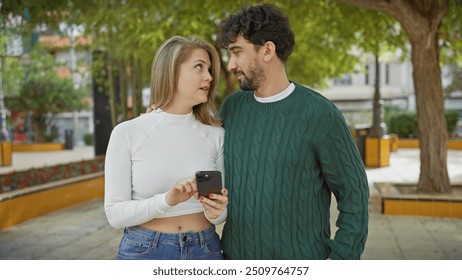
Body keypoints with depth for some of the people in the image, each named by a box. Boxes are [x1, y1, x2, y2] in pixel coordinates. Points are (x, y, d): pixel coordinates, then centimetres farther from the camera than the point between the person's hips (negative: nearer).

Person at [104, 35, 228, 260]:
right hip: (144, 252, -2)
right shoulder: (127, 133, -9)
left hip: (204, 251, 2)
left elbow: (220, 211, 3)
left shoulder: (215, 134, -3)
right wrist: (166, 201, -25)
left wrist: (215, 212, -19)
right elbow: (115, 214, -10)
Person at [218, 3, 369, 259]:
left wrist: (340, 258, -13)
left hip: (301, 262, -4)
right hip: (235, 256, 4)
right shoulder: (232, 107, 2)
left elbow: (353, 192, -7)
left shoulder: (319, 114, -11)